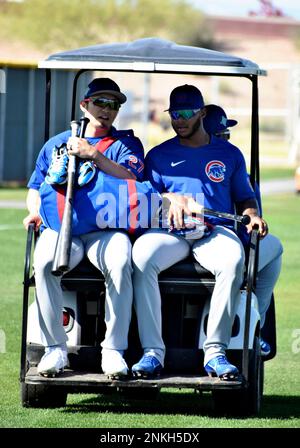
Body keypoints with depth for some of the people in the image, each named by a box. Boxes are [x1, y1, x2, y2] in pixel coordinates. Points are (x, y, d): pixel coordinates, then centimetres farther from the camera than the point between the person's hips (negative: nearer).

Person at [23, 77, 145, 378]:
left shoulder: (126, 144, 17)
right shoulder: (56, 144, 25)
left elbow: (129, 179, -2)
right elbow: (36, 187, 25)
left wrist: (94, 155, -11)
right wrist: (36, 212, 4)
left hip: (107, 228, -1)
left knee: (120, 263, -37)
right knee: (45, 262, -35)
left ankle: (113, 350, -30)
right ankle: (55, 348, -24)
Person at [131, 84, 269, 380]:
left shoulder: (229, 154, 19)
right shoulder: (158, 156, 18)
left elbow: (245, 197, 22)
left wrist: (252, 215, -1)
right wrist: (171, 199, -10)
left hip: (215, 232, 0)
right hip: (169, 231, 0)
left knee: (233, 261, -37)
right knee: (141, 255, -35)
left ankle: (215, 351, -34)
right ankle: (152, 352, -34)